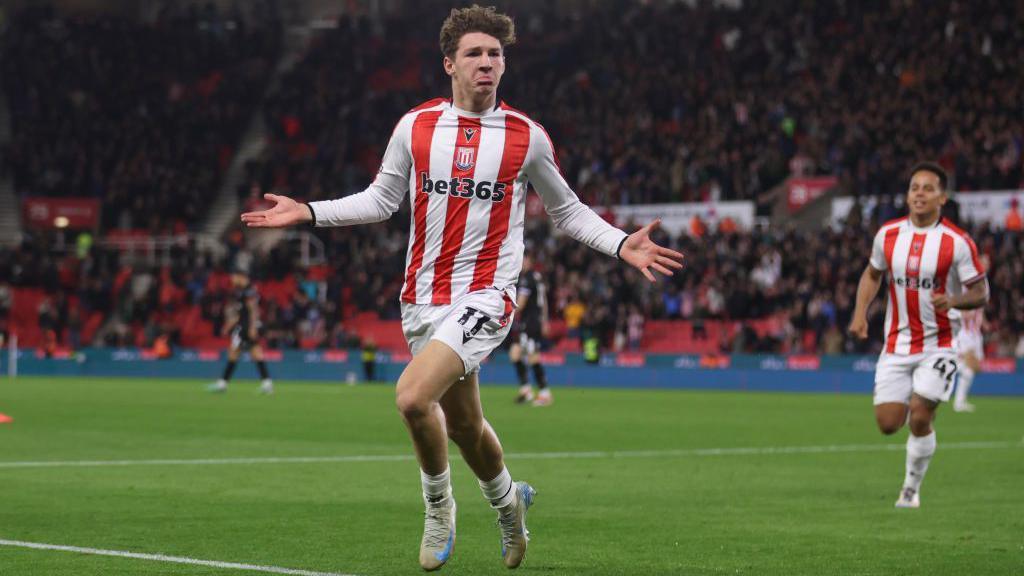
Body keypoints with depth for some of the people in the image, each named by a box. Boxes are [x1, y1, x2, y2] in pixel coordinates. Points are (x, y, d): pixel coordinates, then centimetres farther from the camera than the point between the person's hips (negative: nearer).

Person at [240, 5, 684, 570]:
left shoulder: (526, 136, -2)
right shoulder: (415, 126, 3)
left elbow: (566, 209, 10)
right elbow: (381, 199, 14)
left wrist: (622, 244, -4)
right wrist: (308, 212, 5)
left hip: (484, 296, -4)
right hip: (423, 296, 4)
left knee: (413, 396, -25)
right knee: (464, 425, 14)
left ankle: (438, 506, 1)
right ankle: (508, 502, 44)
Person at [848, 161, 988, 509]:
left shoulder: (958, 242, -10)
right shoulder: (888, 234, 0)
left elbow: (981, 292, -6)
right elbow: (872, 274, 17)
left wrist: (953, 301, -26)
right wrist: (860, 312, 1)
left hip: (938, 344, -3)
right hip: (897, 344, 3)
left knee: (920, 418, -13)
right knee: (888, 424, -3)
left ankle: (911, 490, 9)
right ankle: (920, 407, 34)